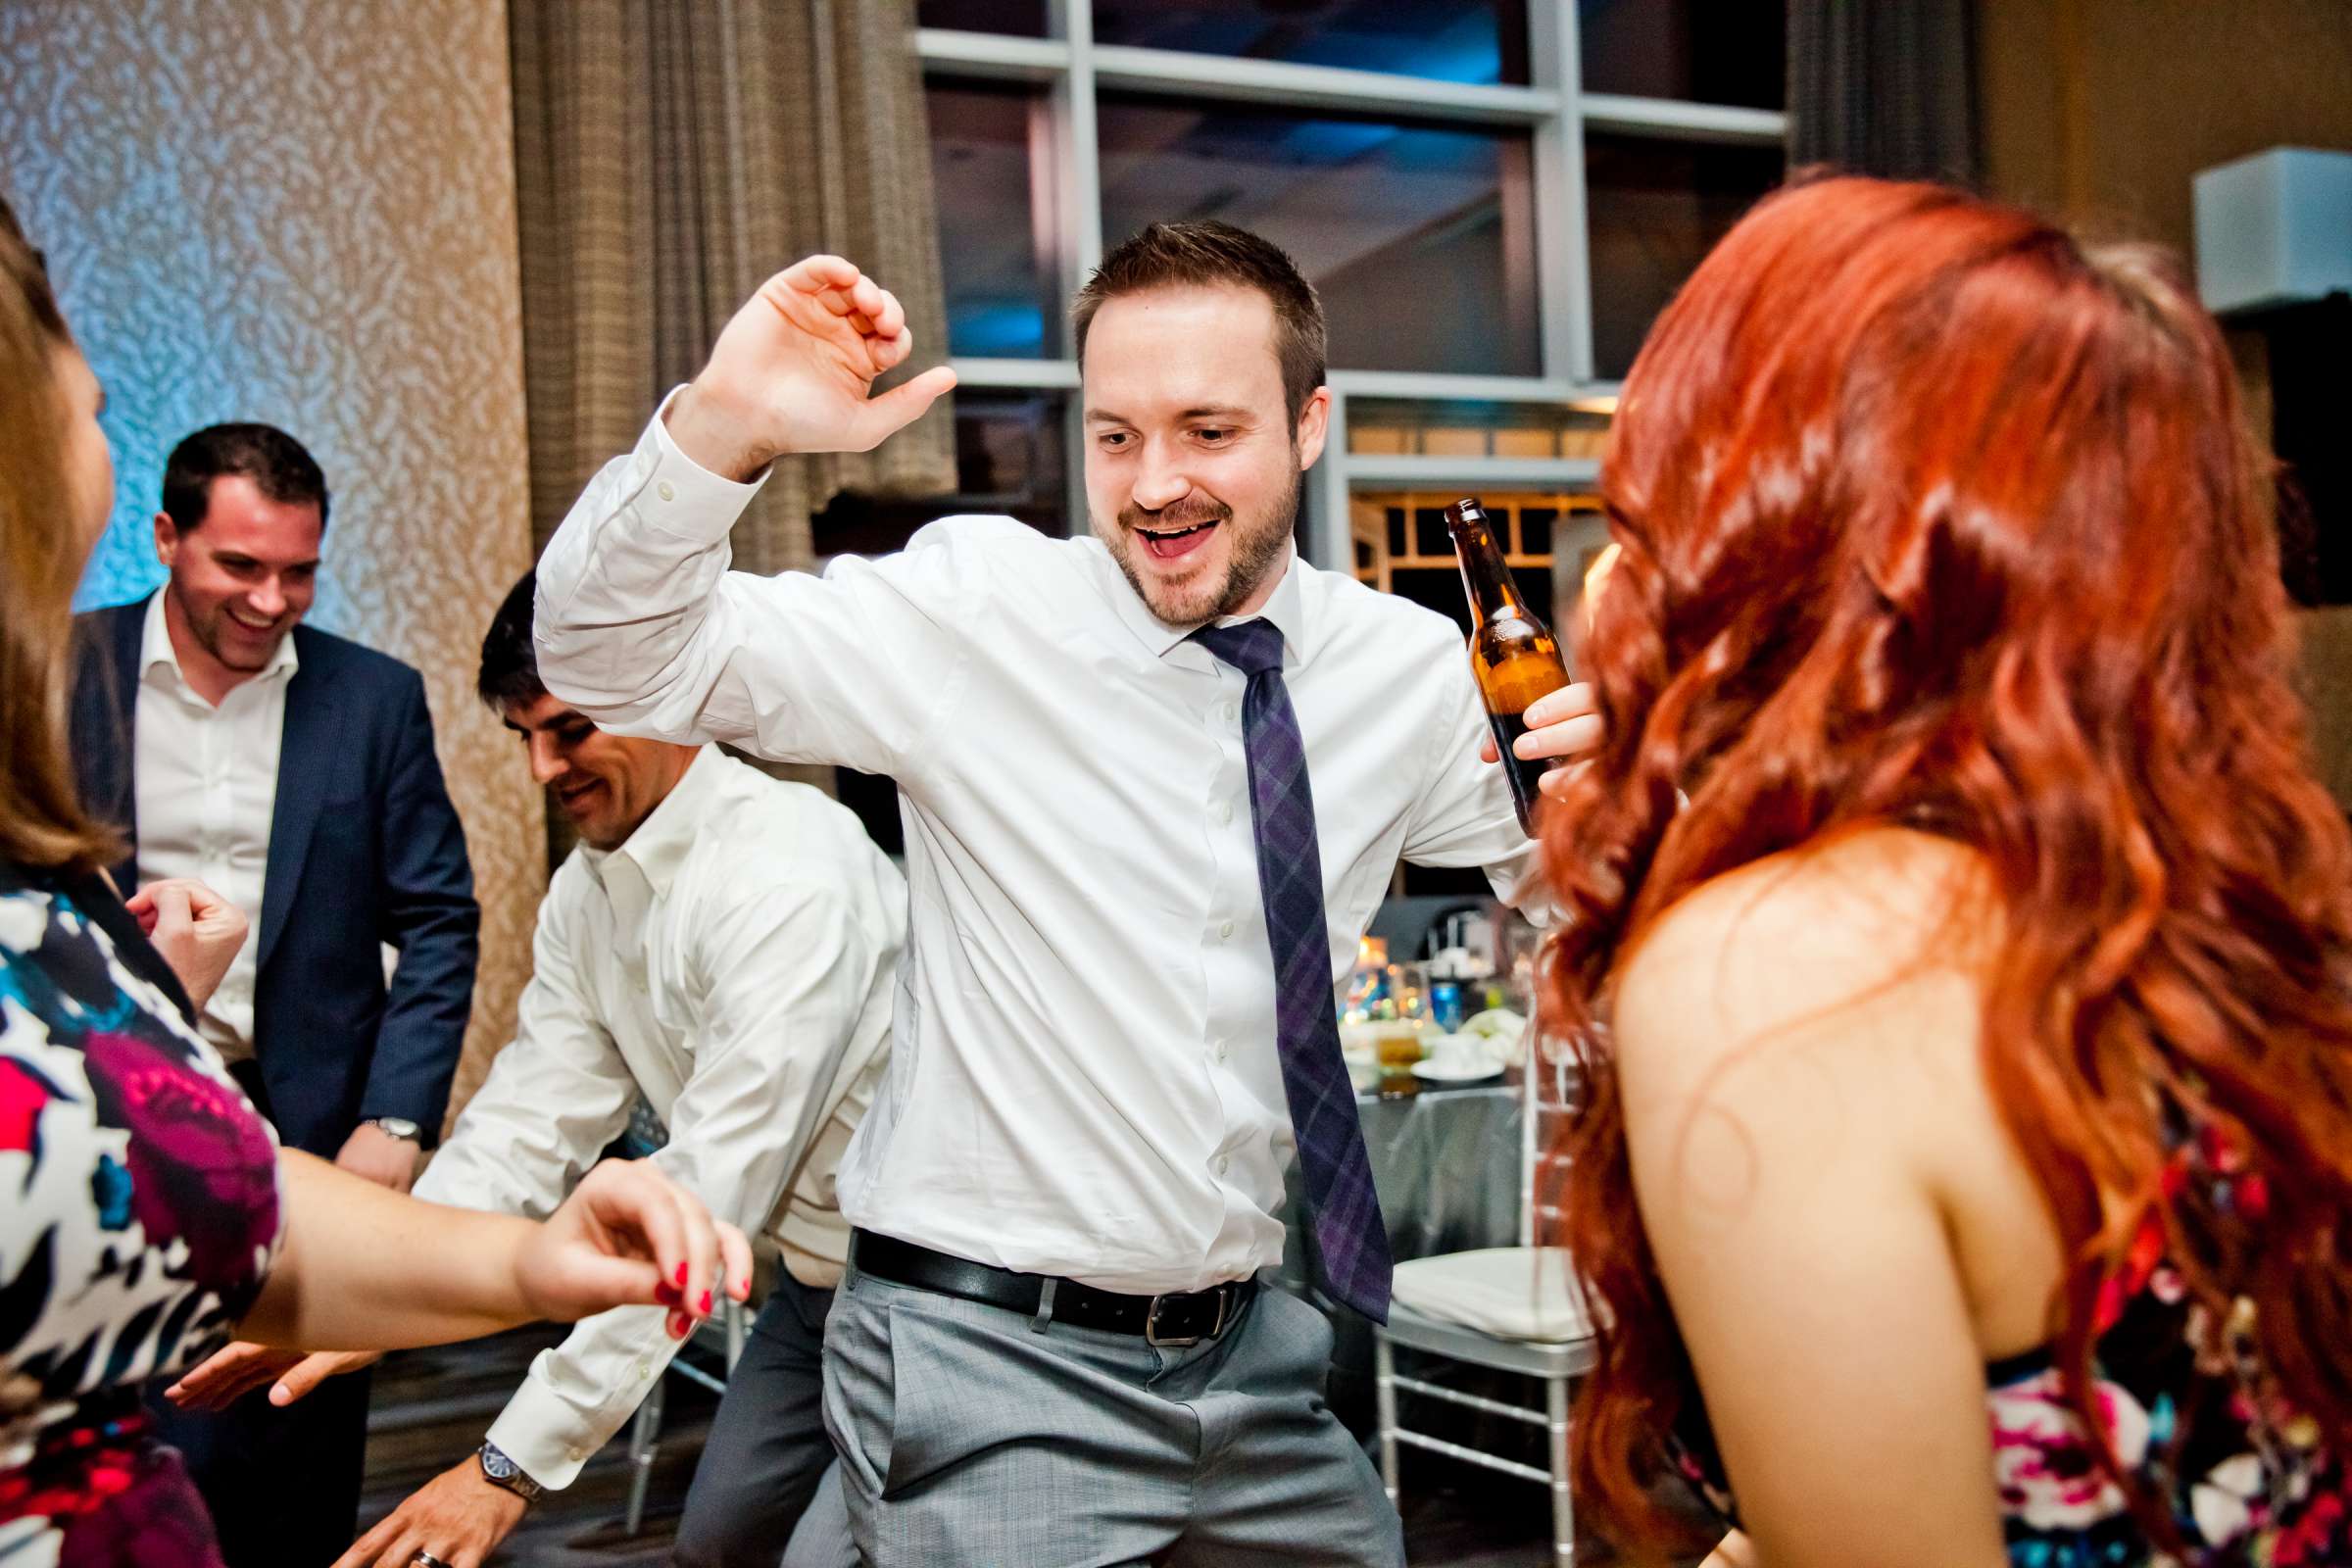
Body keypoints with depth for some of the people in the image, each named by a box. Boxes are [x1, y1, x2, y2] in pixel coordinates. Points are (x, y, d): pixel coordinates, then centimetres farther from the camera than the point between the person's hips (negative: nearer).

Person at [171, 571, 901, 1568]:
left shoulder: (787, 874, -28)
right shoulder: (586, 892, 2)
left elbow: (711, 1192, -31)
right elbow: (532, 1121, 0)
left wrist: (517, 1461, -31)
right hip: (813, 1275, 8)